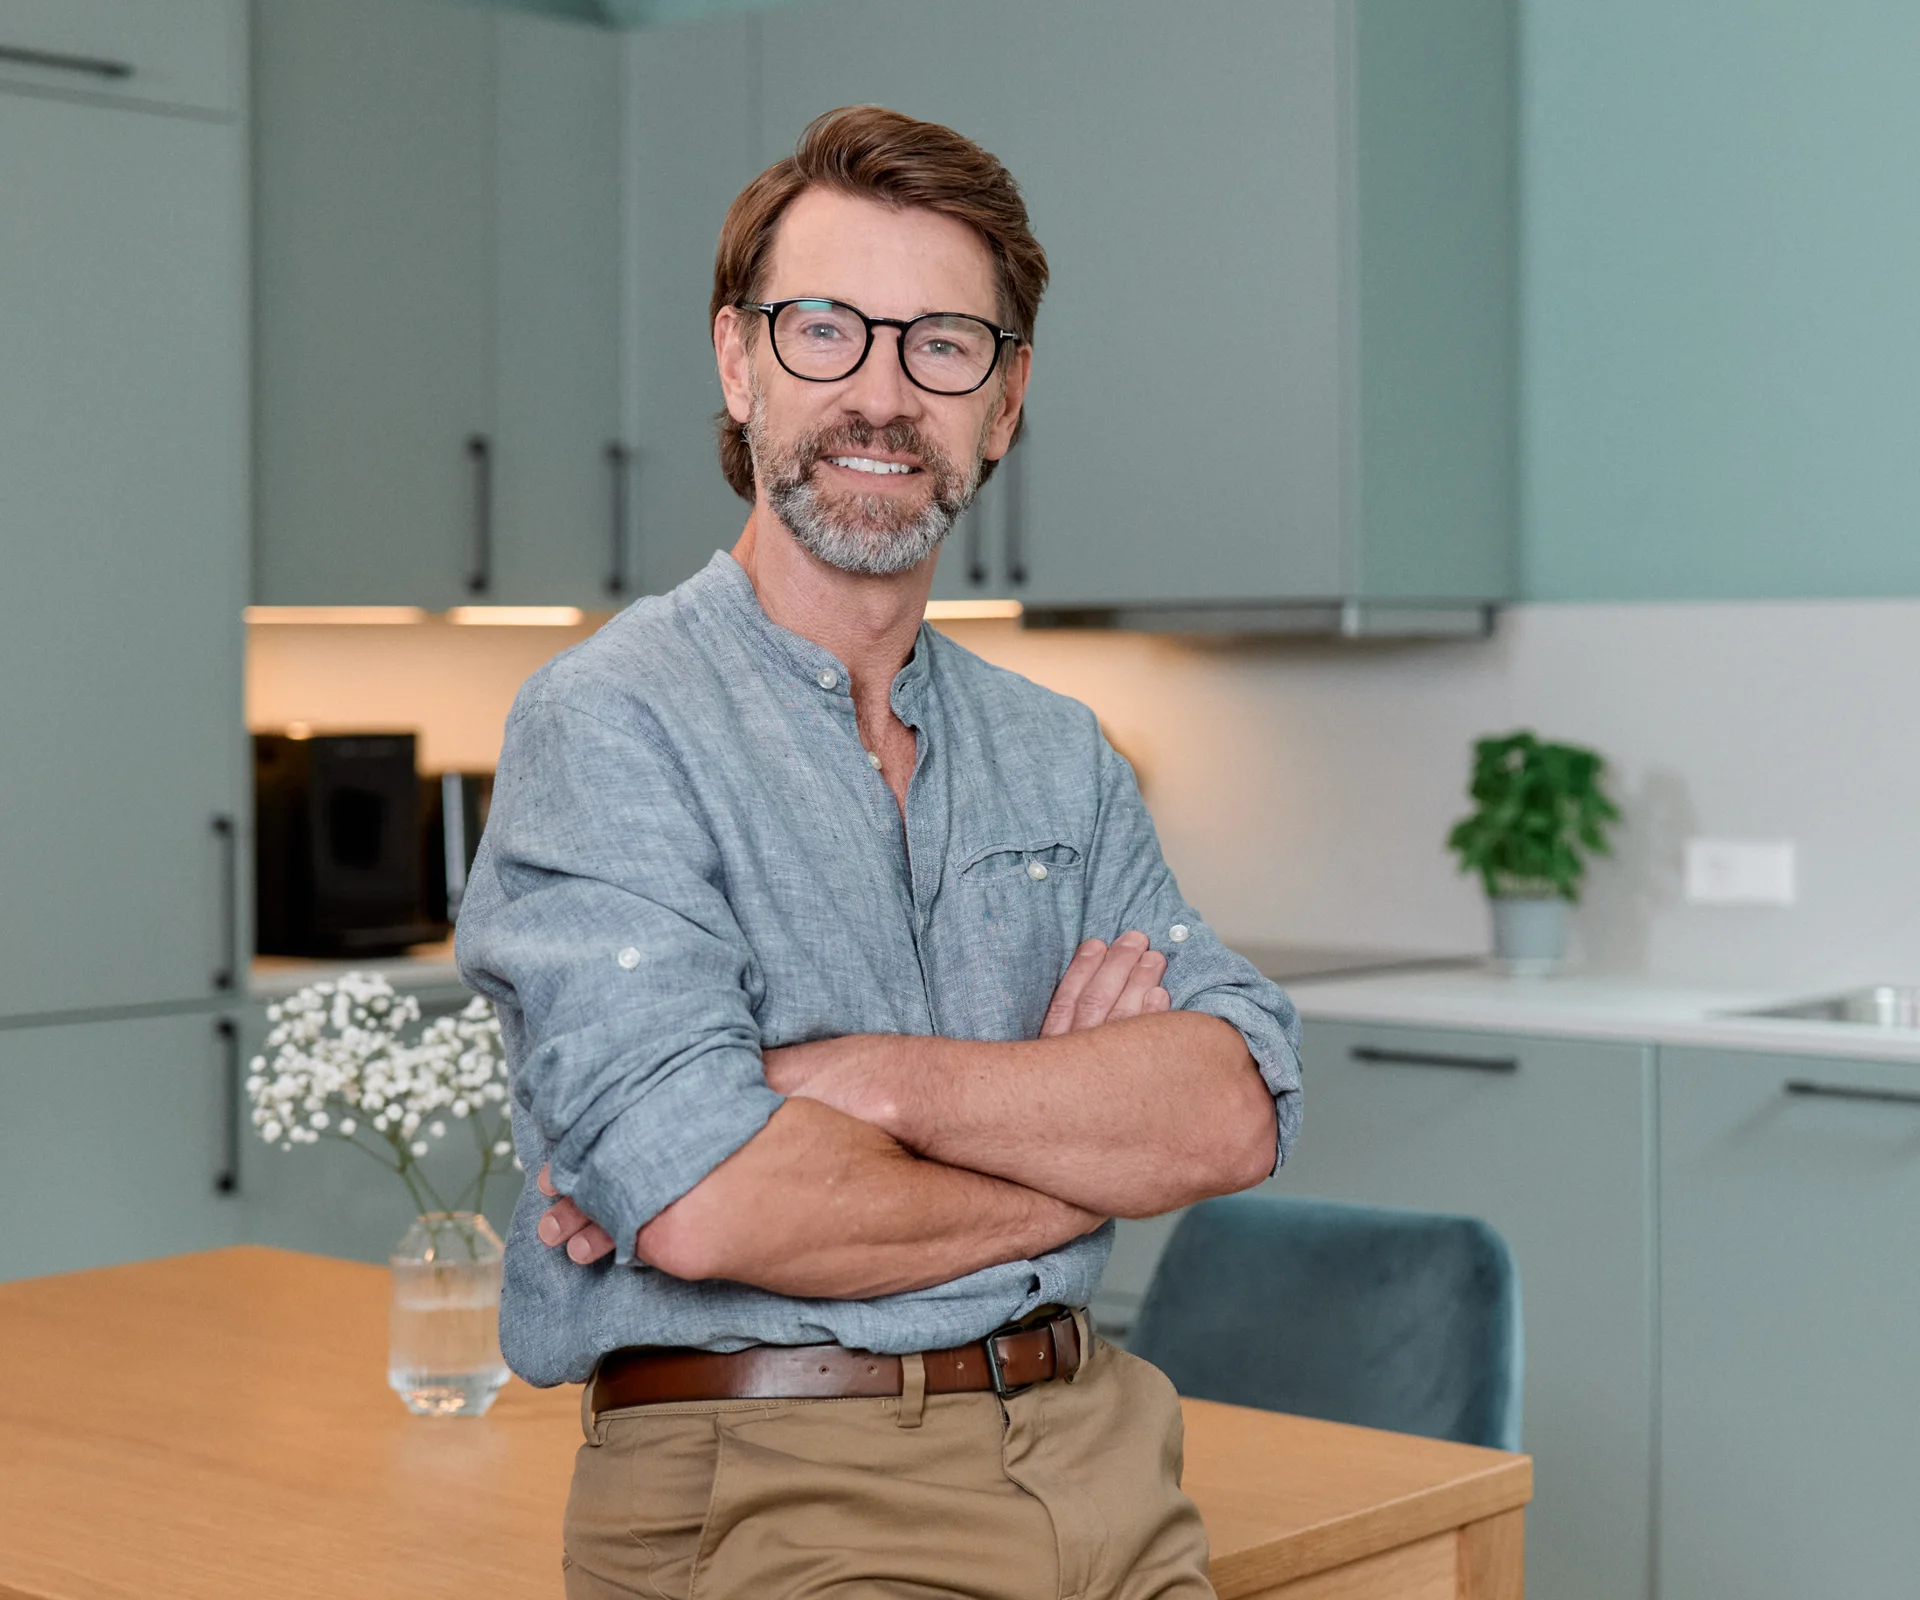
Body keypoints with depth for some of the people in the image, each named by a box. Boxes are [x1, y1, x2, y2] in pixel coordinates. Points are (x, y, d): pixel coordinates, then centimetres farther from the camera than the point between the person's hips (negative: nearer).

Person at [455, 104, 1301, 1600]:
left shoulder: (1060, 754, 14)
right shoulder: (611, 725, -6)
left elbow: (1237, 1107, -1)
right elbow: (705, 1205, -18)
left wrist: (861, 1080, -15)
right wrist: (1090, 1131, -3)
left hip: (1097, 1451, 5)